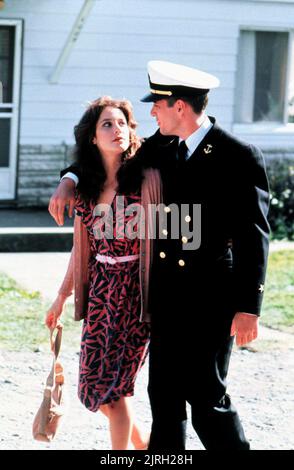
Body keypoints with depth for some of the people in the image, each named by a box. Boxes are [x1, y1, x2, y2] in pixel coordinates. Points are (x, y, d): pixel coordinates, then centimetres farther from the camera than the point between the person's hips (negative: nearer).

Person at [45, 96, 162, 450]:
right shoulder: (86, 188, 7)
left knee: (113, 384, -5)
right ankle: (141, 444, 30)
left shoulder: (146, 178, -9)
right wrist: (62, 297, 17)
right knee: (95, 383, 8)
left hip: (134, 288, -5)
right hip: (100, 288, 6)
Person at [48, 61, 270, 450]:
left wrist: (248, 308, -18)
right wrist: (71, 180, 8)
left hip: (210, 297, -7)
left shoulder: (241, 158, -12)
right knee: (164, 393, 12)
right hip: (165, 290, 7)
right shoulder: (161, 147, 7)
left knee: (206, 395, -5)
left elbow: (253, 238, -14)